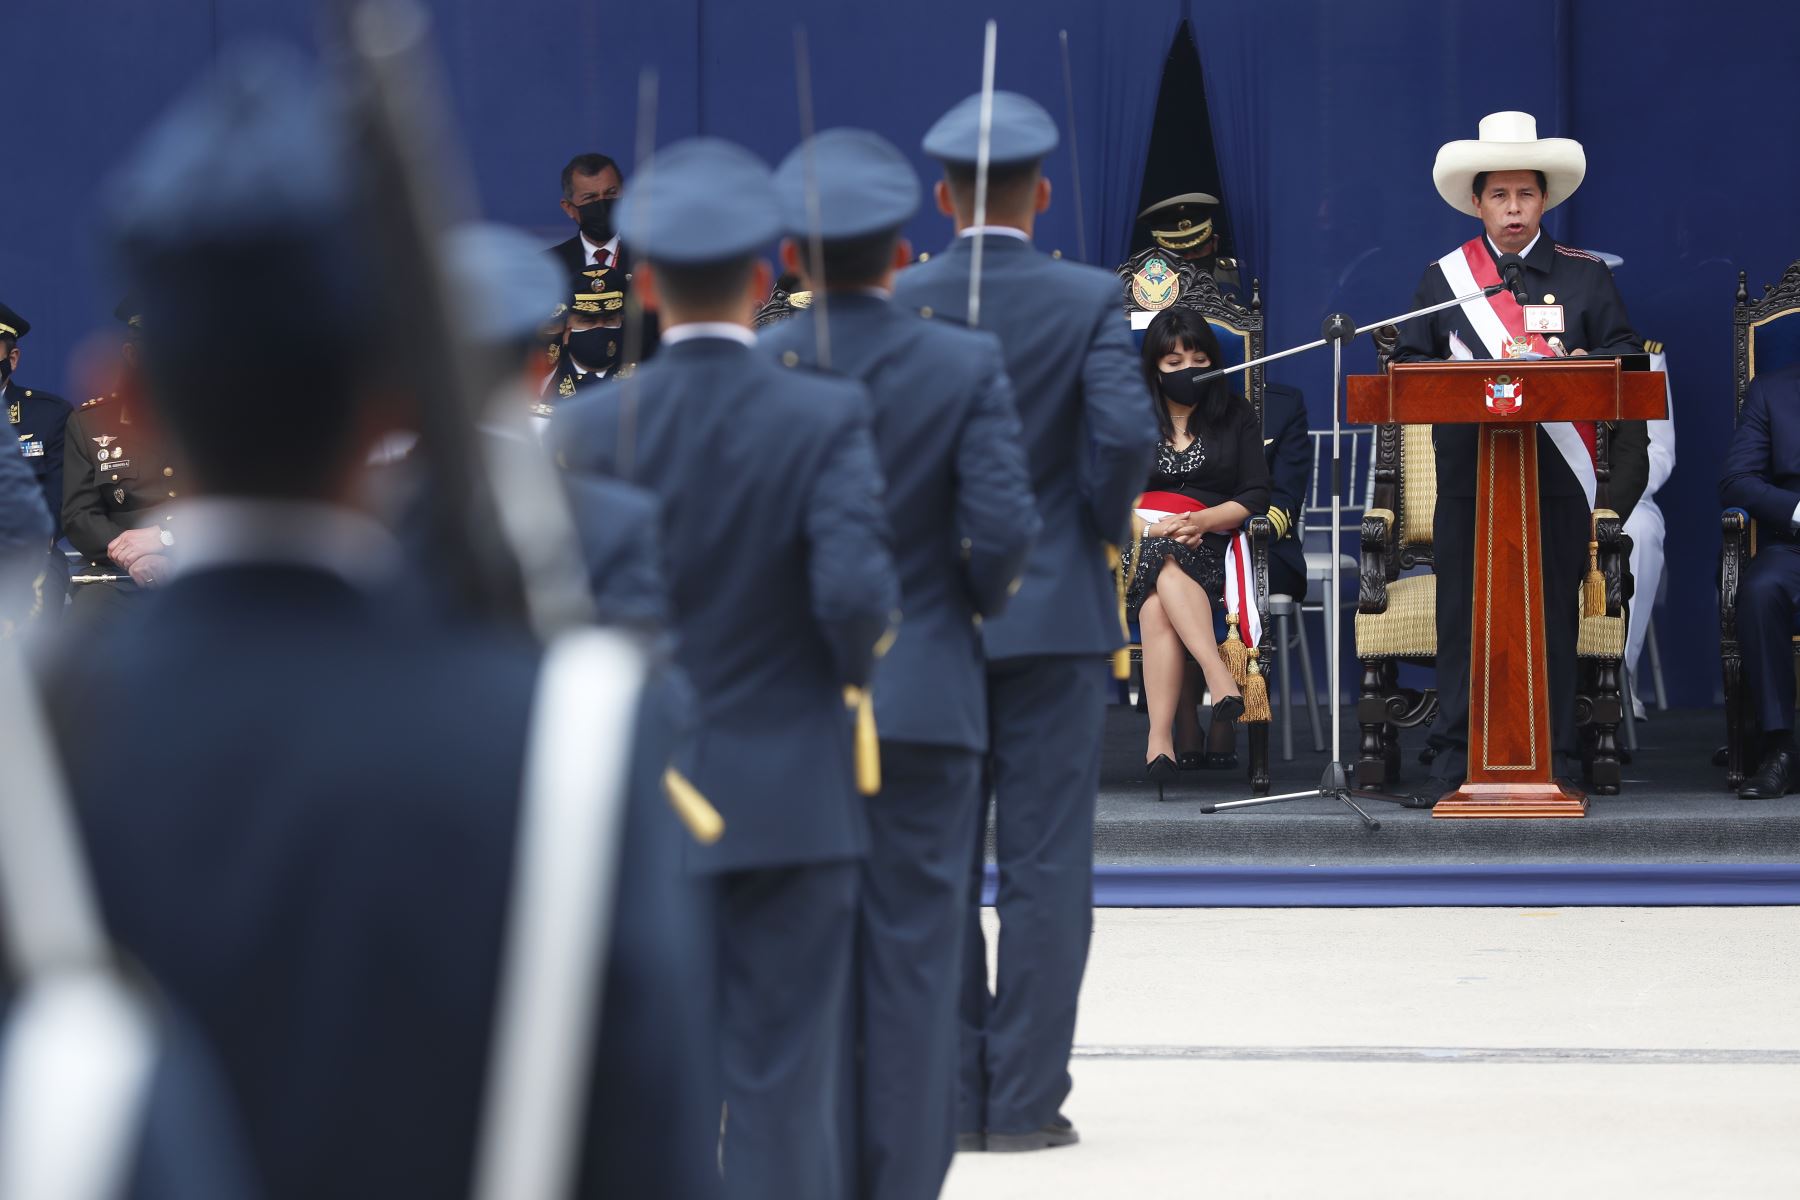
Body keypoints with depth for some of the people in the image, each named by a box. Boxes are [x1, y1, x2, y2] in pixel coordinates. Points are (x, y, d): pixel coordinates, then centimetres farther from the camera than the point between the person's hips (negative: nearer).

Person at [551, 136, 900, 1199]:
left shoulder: (591, 429, -4)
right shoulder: (824, 417, -11)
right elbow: (856, 591, -20)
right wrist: (858, 663, 1)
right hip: (794, 800, -2)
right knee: (783, 1084, 2)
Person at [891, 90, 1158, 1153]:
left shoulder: (893, 307, -2)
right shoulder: (1090, 301, -6)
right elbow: (1124, 434, -16)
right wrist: (1104, 525, 1)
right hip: (1056, 612, -2)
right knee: (1046, 863, 1)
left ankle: (948, 1098, 10)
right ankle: (1026, 1099, 0)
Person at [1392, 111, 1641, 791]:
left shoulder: (1585, 276, 11)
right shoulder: (1443, 277, 12)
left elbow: (1623, 355, 8)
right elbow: (1408, 363, 11)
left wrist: (1579, 366, -12)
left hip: (1557, 474, 0)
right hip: (1467, 471, 0)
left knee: (1553, 613, -1)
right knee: (1463, 613, -2)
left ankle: (1551, 757, 4)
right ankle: (1458, 754, 3)